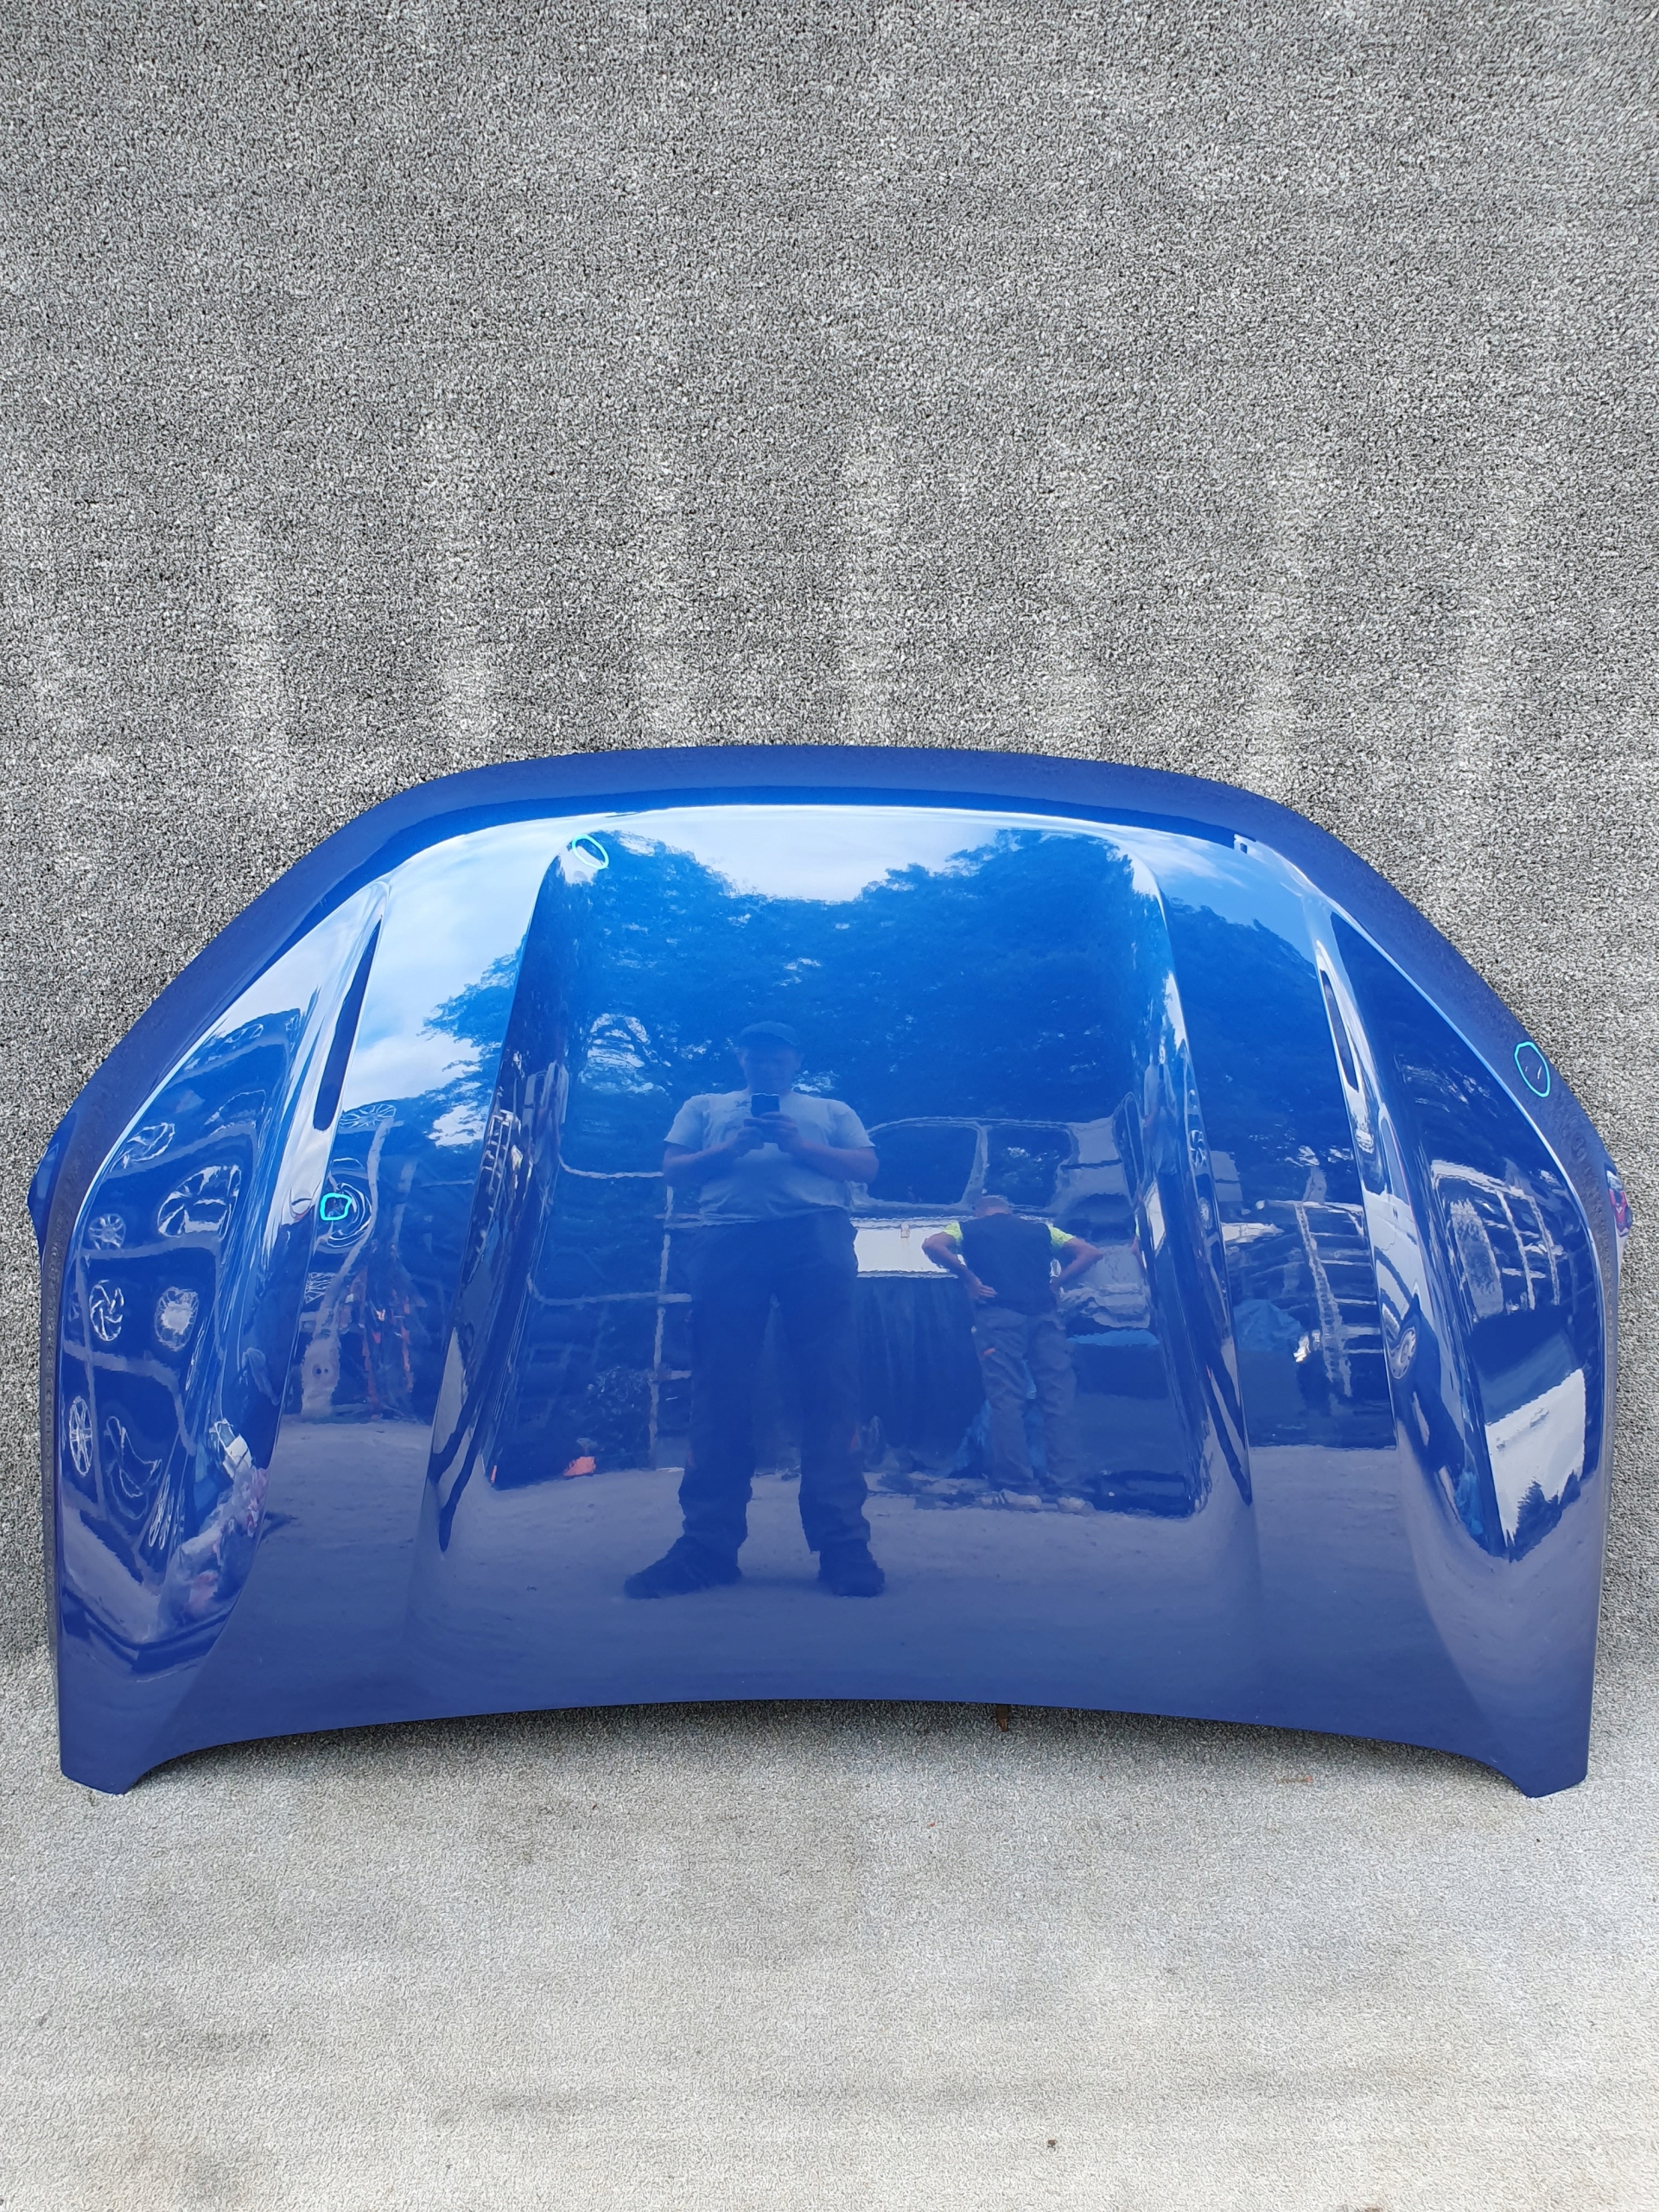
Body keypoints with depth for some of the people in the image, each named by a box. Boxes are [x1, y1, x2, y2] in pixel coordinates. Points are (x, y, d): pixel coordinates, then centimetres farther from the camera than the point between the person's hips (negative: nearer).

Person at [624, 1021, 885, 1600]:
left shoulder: (831, 1111, 25)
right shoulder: (705, 1108, 27)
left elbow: (865, 1167, 12)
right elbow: (673, 1171, 16)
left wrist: (798, 1145, -2)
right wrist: (731, 1149, -1)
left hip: (816, 1237, -1)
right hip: (728, 1241, 1)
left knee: (829, 1387, -9)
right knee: (720, 1392, -5)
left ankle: (843, 1544, -11)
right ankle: (707, 1546, -4)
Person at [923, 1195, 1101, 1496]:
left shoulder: (968, 1229, 18)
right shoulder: (1041, 1229, 24)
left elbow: (932, 1245, 0)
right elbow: (1090, 1252, 19)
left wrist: (969, 1278, 4)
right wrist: (1056, 1283, 15)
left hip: (998, 1315, -2)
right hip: (1044, 1314, 2)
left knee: (1006, 1397, -4)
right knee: (1058, 1395, 1)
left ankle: (1015, 1479, -8)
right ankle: (1064, 1477, -4)